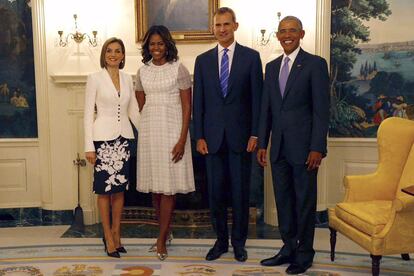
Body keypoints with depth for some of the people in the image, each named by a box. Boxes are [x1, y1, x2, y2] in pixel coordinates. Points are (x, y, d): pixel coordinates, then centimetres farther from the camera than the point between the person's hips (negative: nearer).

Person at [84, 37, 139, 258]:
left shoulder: (128, 79, 9)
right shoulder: (95, 78, -4)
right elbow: (88, 113, -6)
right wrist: (89, 146, -11)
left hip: (123, 137, 4)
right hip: (103, 138, -4)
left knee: (119, 188, 9)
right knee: (104, 188, 1)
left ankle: (116, 234, 21)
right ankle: (108, 236, 12)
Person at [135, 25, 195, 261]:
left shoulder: (179, 69, -4)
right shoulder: (143, 71, 10)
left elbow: (187, 107, -7)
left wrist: (182, 139, -13)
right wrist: (147, 127, 11)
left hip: (171, 130, -4)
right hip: (149, 131, 5)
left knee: (168, 185, -3)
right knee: (154, 185, 9)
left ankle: (161, 240, 6)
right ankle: (165, 231, 25)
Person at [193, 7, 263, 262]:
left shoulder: (251, 57, 2)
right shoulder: (203, 60, 8)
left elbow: (257, 98, -1)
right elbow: (198, 102, 7)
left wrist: (255, 134, -7)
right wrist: (199, 136, 1)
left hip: (240, 136, -2)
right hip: (213, 136, 2)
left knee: (241, 192, 6)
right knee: (216, 192, 7)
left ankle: (239, 242, 21)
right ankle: (221, 241, 22)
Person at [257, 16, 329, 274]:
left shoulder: (315, 64, -5)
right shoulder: (272, 67, 13)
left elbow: (322, 109, -9)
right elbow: (266, 108, 13)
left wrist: (317, 148, -15)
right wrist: (262, 143, 9)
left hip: (303, 147, -5)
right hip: (278, 147, 5)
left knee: (305, 201, 5)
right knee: (283, 200, 12)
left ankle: (304, 253, 20)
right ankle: (289, 248, 27)